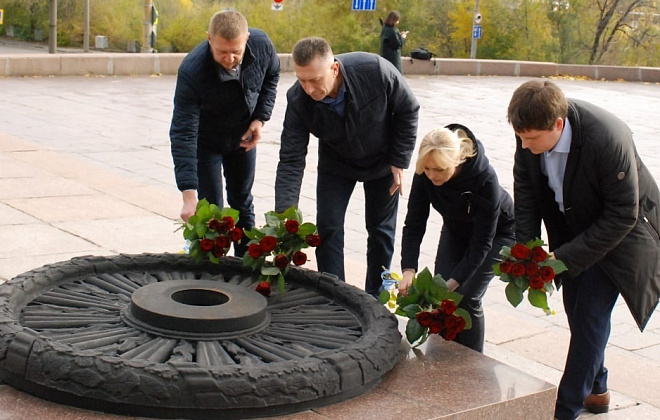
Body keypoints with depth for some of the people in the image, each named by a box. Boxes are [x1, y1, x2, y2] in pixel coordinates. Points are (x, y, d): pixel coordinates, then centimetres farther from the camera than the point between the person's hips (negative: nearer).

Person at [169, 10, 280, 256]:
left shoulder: (262, 45, -27)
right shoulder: (191, 71, -39)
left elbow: (272, 75, -1)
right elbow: (183, 134, -39)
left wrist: (260, 117, -13)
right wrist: (188, 194, -45)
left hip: (243, 134, 4)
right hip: (205, 140, -4)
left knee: (242, 203, 17)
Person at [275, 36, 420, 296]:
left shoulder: (376, 71, -36)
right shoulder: (298, 100, -30)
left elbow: (407, 110, -17)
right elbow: (291, 160, -26)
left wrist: (400, 161, -15)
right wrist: (285, 216, -34)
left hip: (382, 161, -1)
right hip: (335, 163, 1)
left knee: (381, 229, 8)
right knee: (327, 228, -6)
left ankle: (375, 299, 24)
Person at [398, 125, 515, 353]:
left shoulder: (485, 179, -38)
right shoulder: (425, 174, -27)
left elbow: (482, 242, -32)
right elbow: (414, 224, -22)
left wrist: (453, 282, -39)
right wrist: (408, 270, -35)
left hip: (497, 232, -4)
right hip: (456, 229, 4)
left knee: (465, 297, -16)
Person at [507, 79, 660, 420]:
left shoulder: (608, 139, -37)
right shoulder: (531, 132, -21)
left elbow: (622, 216, -27)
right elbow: (525, 189, -4)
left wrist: (565, 258, -27)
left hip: (617, 231, -6)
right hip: (572, 224, 6)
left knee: (590, 314, -8)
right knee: (577, 311, 15)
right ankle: (595, 390, 37)